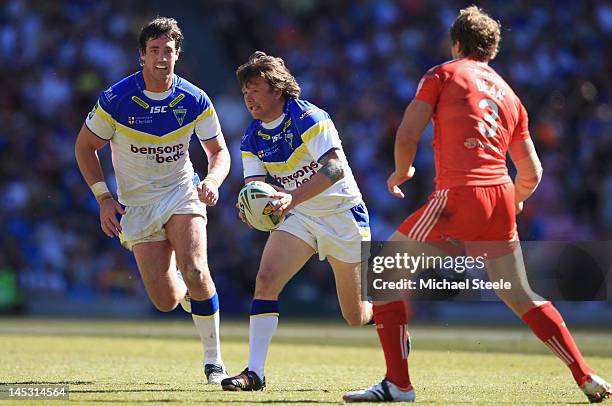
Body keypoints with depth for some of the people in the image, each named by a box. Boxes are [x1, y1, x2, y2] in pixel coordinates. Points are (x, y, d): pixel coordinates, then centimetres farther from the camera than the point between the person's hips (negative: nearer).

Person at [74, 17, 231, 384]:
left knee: (195, 272, -24)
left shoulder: (195, 101, -7)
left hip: (182, 193, 0)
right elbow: (85, 147, 1)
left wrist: (212, 181, -18)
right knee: (166, 301, -8)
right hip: (136, 204, 0)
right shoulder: (116, 100, -12)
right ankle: (183, 287, 33)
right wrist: (104, 199, -6)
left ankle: (214, 360, -8)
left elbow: (219, 151, 3)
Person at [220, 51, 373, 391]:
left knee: (356, 317, 2)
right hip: (299, 218, 5)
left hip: (342, 213, -5)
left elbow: (335, 168, -32)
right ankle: (254, 373, -19)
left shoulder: (309, 118, -21)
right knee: (266, 280, -21)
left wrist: (292, 197, -43)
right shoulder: (252, 139, -2)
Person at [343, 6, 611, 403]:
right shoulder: (509, 95, 21)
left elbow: (407, 137, -2)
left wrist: (401, 174, 18)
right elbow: (532, 174, 22)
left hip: (457, 195, -5)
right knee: (520, 296, 17)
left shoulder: (443, 74, 6)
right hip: (500, 194, 5)